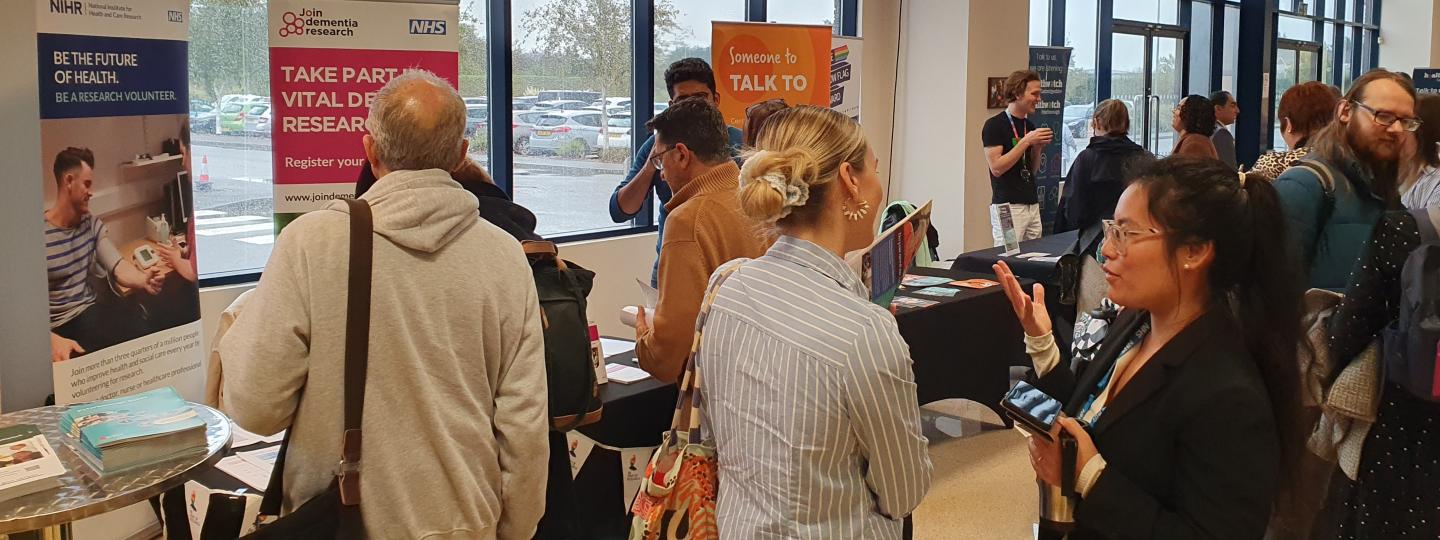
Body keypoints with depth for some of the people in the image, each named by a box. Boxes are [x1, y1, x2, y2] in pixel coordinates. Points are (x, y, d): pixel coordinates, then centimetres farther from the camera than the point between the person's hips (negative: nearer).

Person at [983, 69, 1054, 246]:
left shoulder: (1030, 125, 14)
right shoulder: (994, 125, -8)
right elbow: (996, 168, -16)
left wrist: (1038, 146, 0)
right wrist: (1026, 141, -16)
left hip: (1032, 205, 7)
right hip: (1007, 206, -7)